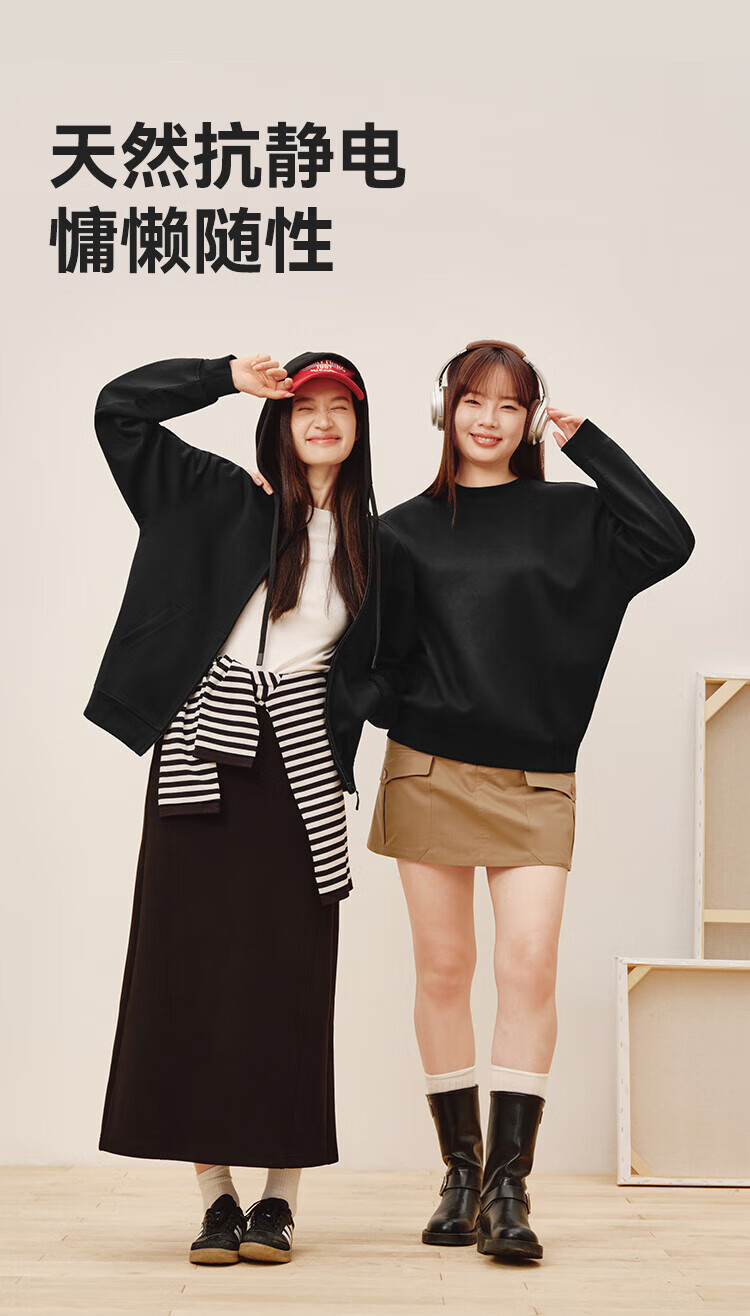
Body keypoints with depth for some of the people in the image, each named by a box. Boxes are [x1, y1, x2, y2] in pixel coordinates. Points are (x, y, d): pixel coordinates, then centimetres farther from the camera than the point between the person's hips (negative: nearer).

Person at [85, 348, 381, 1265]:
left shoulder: (372, 544, 13)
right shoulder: (223, 498, 8)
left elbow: (371, 670, 16)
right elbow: (119, 408, 5)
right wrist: (228, 376, 2)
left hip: (298, 767, 1)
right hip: (203, 751, -1)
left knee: (289, 975, -2)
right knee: (193, 964, -2)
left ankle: (279, 1199, 6)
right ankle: (215, 1197, 6)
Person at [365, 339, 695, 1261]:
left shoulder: (571, 517, 8)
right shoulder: (406, 529, 9)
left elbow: (670, 540, -7)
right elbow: (378, 654, 11)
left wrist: (590, 445, -4)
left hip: (534, 778, -1)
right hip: (430, 771, 1)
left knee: (528, 969, -10)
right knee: (443, 970, 4)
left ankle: (507, 1185, -4)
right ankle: (461, 1173, 15)